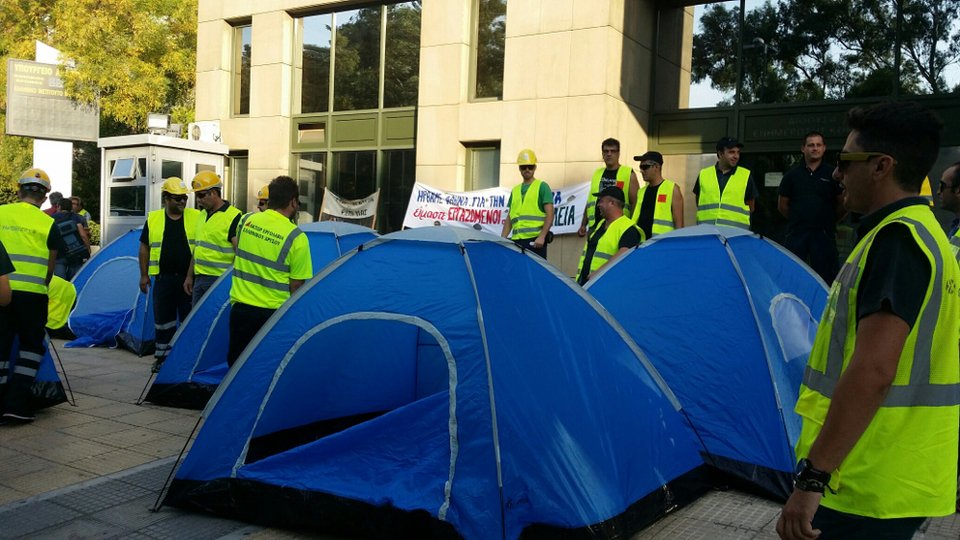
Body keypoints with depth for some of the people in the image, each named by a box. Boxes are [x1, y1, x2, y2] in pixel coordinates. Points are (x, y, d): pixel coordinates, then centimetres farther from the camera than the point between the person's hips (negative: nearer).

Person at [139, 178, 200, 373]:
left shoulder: (196, 217, 0)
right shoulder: (153, 219, 4)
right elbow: (144, 248, 9)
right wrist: (144, 275, 5)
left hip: (189, 278, -1)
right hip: (163, 278, 1)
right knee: (163, 319, 9)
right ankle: (162, 357, 20)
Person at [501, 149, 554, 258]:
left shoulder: (542, 186, 3)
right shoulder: (515, 190, 20)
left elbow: (550, 214, -5)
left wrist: (542, 236, -16)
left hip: (535, 240, -5)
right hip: (516, 240, 6)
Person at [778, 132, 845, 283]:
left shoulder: (833, 174, 2)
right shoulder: (792, 175, 7)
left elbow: (843, 204, 8)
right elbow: (782, 205, 13)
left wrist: (829, 222, 11)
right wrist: (797, 219, 12)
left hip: (824, 234, -1)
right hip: (796, 233, 1)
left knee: (825, 276, 3)